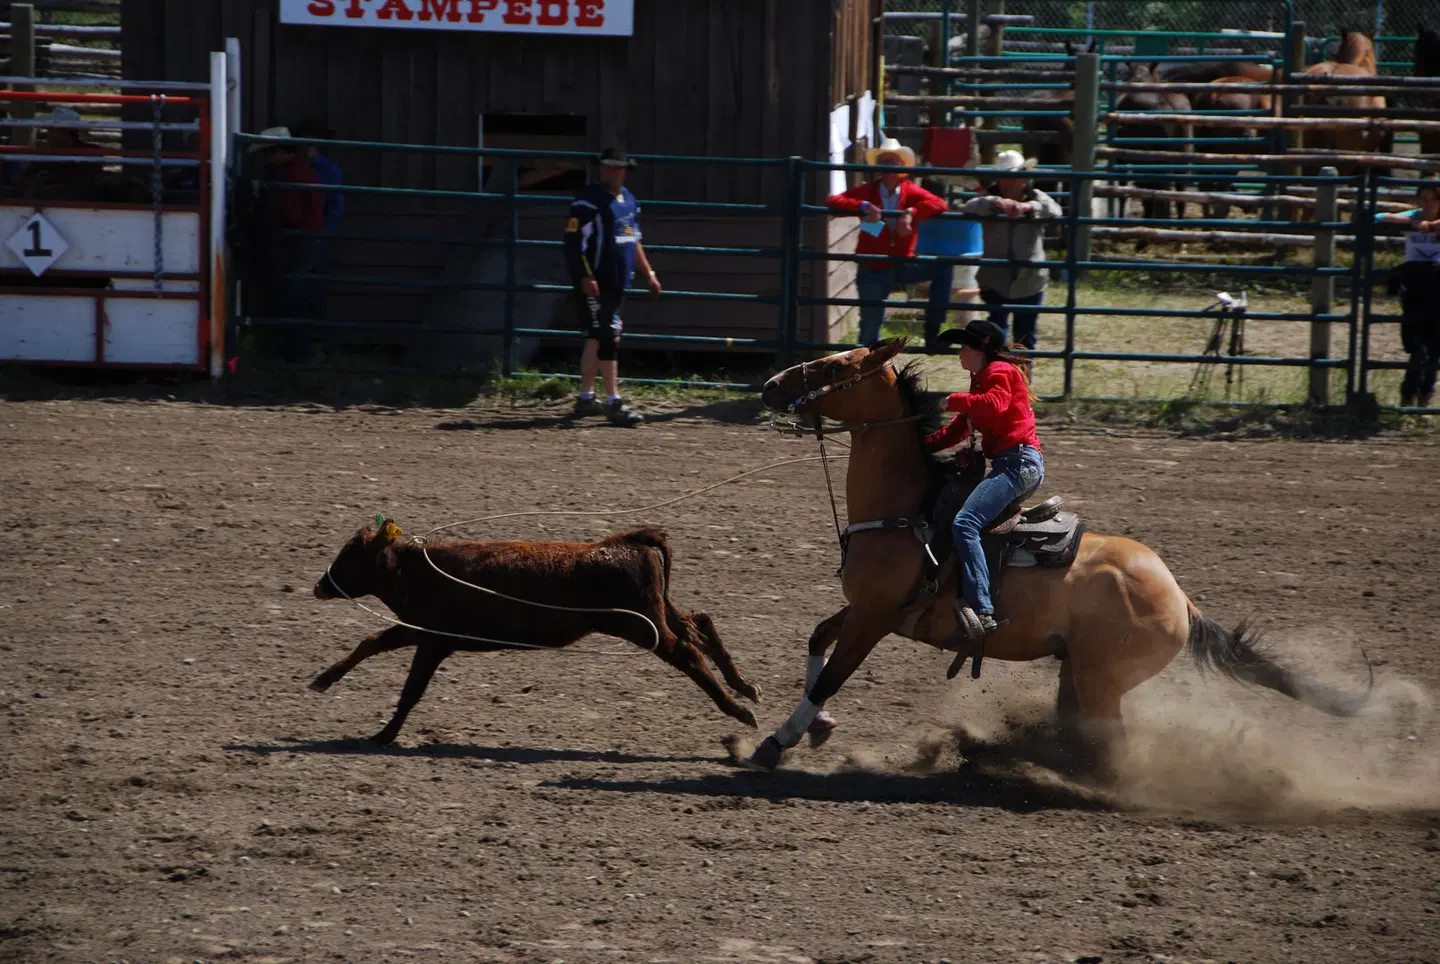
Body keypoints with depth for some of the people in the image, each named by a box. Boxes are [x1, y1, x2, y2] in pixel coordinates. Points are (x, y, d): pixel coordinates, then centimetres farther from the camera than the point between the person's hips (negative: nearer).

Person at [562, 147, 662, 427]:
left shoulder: (627, 199, 15)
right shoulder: (589, 202, -12)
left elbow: (634, 240, 25)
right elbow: (574, 241, -17)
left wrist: (649, 273, 23)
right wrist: (585, 277, -24)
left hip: (617, 283, 9)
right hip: (595, 283, -9)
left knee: (597, 339, 14)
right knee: (607, 338, -12)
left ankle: (586, 398, 22)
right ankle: (614, 402, -13)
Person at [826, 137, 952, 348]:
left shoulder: (911, 191, 1)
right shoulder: (868, 190, 0)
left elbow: (940, 205, -16)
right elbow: (833, 202, -12)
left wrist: (912, 213, -32)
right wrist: (863, 206, -29)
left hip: (902, 265, 1)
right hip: (873, 270, -1)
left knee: (943, 266, -20)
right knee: (869, 332, -5)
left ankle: (932, 328, -18)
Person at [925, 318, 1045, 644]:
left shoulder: (999, 372, -3)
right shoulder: (982, 380, 28)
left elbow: (995, 403, -25)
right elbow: (960, 429, 29)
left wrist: (954, 401, -16)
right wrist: (924, 445, 18)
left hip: (1020, 461, -12)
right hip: (1010, 463, 12)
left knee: (964, 524, -26)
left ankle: (982, 612, -37)